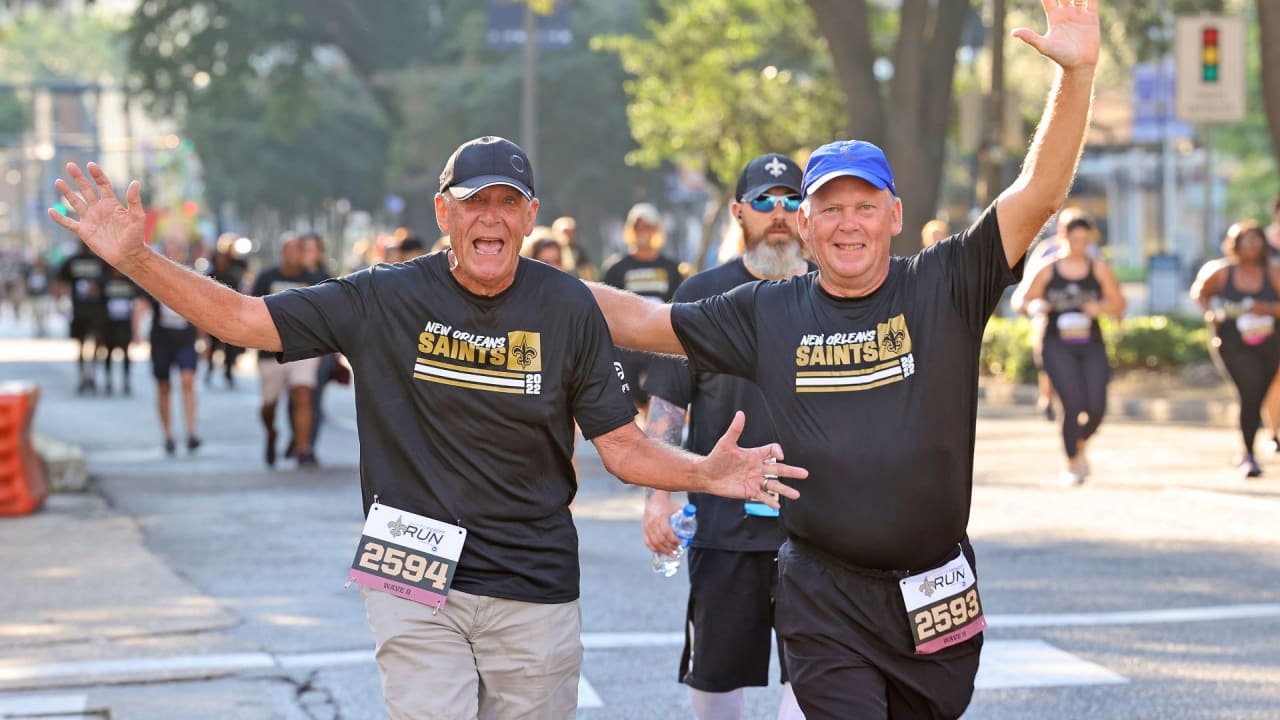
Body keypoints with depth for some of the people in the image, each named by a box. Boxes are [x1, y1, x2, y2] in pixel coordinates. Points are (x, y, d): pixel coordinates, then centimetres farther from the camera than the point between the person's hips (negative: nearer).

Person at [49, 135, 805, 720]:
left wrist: (703, 473, -18)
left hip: (535, 590, 1)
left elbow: (621, 444, 0)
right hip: (415, 581, -1)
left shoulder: (568, 309, -1)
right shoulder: (386, 300, -3)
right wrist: (136, 259, -15)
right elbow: (245, 318, -3)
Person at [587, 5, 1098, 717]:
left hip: (938, 599, 1)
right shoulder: (767, 312, 4)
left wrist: (1077, 74, -22)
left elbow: (1039, 192, -10)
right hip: (826, 604, -1)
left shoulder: (945, 289, -1)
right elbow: (641, 321, 13)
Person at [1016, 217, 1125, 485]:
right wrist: (1036, 307, -14)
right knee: (1073, 404, -15)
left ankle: (1080, 446, 26)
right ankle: (1072, 464, 1)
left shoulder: (1099, 269, 6)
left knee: (1096, 408, -7)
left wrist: (1101, 307, -14)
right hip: (1057, 345, -2)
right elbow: (1028, 301, 9)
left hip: (1091, 345, 2)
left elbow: (1118, 302, 7)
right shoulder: (1048, 269, 4)